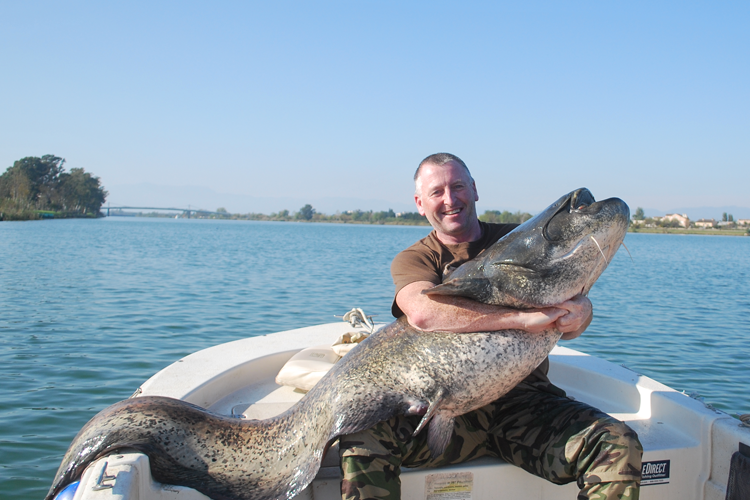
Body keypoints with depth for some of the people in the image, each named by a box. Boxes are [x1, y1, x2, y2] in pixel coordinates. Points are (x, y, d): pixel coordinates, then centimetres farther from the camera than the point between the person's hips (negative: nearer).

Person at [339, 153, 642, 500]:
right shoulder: (413, 260, 4)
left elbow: (572, 300, 5)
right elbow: (423, 313, -20)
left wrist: (579, 314, -21)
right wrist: (525, 317, -26)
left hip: (525, 399, 2)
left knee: (620, 446, -21)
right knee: (362, 436, -27)